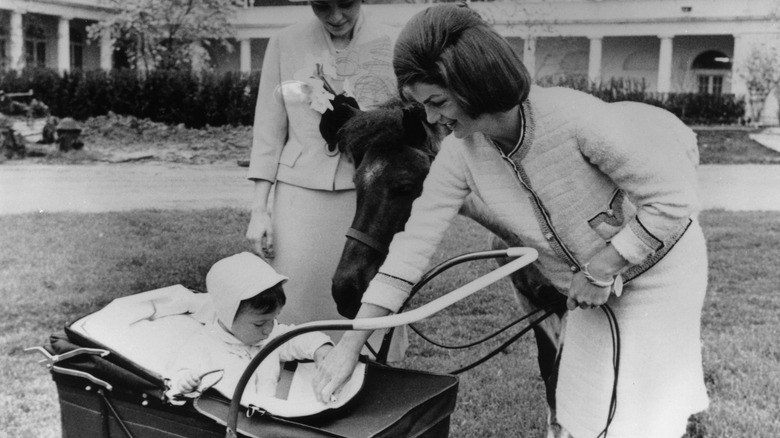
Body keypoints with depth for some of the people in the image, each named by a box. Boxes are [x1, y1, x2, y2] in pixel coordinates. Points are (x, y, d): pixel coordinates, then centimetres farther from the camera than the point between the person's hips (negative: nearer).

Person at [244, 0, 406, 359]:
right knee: (297, 305, 2)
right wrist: (259, 208, 3)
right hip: (300, 198, 1)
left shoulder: (392, 46, -1)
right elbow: (269, 131, 6)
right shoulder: (285, 45, 2)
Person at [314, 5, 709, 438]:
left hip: (658, 268, -5)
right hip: (592, 289, 5)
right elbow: (415, 240, -16)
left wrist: (601, 270, -23)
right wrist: (350, 341, -16)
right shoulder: (460, 153, -19)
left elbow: (673, 200, -26)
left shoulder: (577, 118, -35)